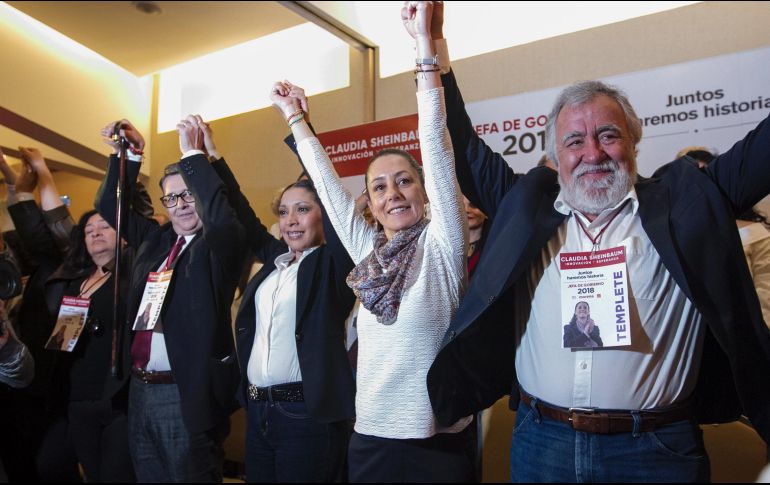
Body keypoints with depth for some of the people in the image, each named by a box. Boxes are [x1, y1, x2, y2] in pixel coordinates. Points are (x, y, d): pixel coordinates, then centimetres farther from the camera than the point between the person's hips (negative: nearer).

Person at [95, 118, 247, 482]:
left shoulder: (220, 245, -5)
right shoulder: (155, 240, 14)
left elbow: (220, 216, -26)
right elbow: (110, 206, 21)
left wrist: (193, 155, -21)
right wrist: (128, 155, 9)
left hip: (188, 394, -7)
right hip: (140, 390, 7)